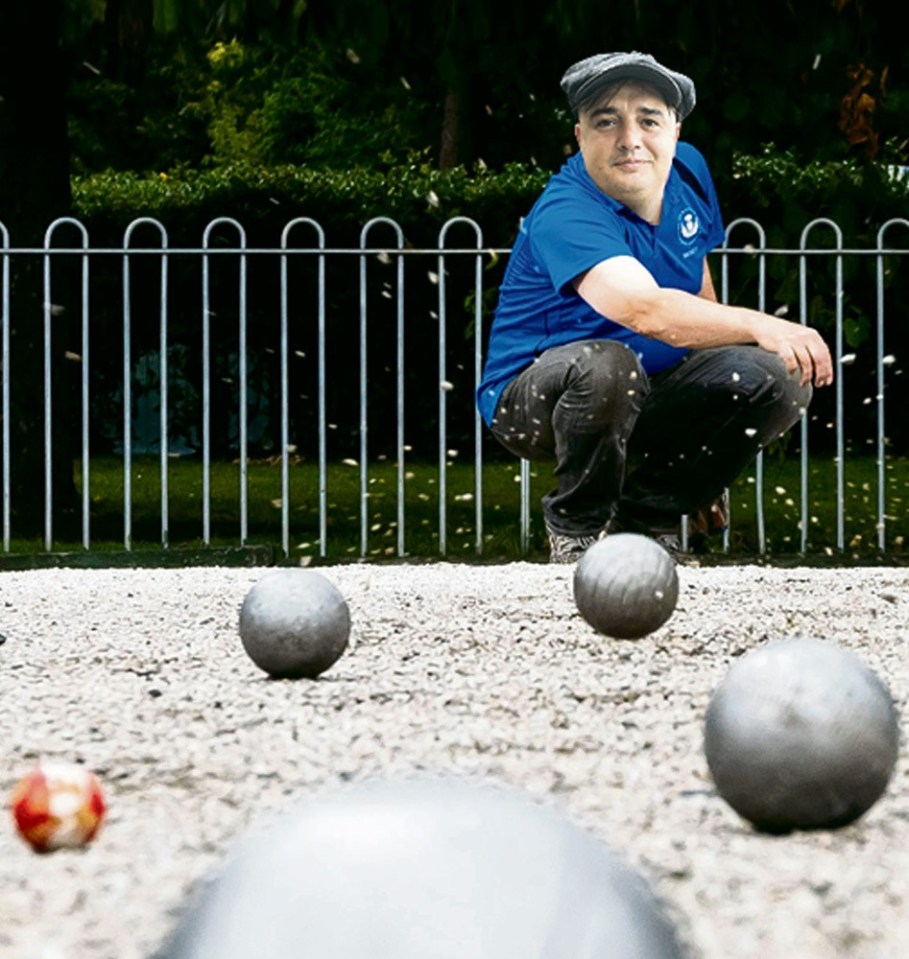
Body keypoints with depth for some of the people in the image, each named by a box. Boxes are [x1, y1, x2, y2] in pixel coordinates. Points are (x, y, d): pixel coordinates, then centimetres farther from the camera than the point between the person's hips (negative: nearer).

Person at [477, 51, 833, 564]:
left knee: (782, 377, -15)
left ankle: (648, 516, 3)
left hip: (652, 401, 7)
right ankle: (576, 527, -13)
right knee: (605, 365, -40)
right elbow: (647, 310, -43)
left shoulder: (688, 170, 1)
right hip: (533, 401, -7)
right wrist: (758, 326, -46)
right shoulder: (566, 214, -26)